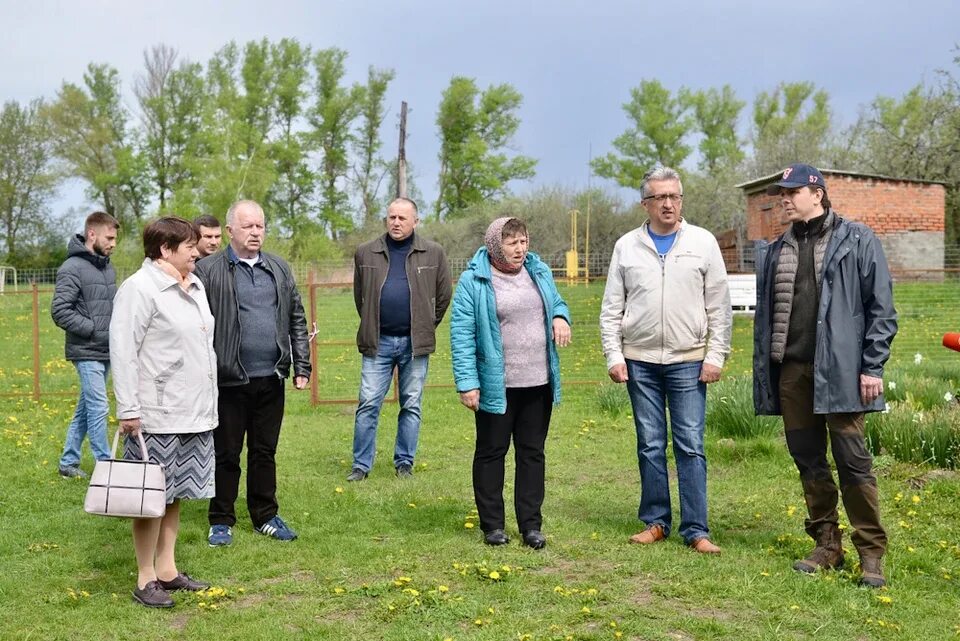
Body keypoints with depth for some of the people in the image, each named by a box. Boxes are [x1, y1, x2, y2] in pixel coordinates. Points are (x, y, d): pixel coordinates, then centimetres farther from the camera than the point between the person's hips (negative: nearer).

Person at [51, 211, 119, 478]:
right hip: (87, 352, -8)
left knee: (86, 408, 14)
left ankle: (68, 462, 25)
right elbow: (59, 311, -17)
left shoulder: (108, 267, 12)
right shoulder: (72, 268, -12)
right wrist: (94, 330, -17)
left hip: (106, 352, 8)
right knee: (99, 409, -8)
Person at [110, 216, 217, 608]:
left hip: (194, 413, 8)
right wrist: (128, 409, -19)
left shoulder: (195, 286, 14)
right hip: (157, 416, -8)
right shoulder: (140, 288, -12)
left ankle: (167, 570, 24)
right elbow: (122, 351, -16)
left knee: (175, 492, 14)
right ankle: (146, 580, 9)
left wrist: (208, 402, 21)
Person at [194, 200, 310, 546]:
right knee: (226, 454, 6)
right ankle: (221, 521, 19)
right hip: (229, 379, -4)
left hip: (271, 378, 4)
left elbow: (297, 320, 13)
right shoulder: (209, 270, -4)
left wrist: (302, 366, 7)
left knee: (265, 452, 14)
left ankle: (266, 516, 26)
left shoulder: (279, 268, 11)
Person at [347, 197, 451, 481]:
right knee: (368, 404, 0)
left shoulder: (433, 253, 0)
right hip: (378, 342, 0)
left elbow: (443, 296, 8)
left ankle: (404, 462, 19)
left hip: (415, 343, 0)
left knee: (411, 406, 8)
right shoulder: (366, 253, 3)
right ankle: (361, 465, 8)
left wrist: (426, 327, 10)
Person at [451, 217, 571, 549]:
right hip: (496, 385, -5)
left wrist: (561, 317, -2)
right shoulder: (473, 280, -9)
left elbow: (557, 302, 23)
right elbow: (461, 333, -11)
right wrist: (466, 382, -16)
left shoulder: (539, 271, 8)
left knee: (532, 452, 11)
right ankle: (492, 524, 20)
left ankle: (531, 525, 21)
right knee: (491, 452, 7)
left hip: (538, 384, 5)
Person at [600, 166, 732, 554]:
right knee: (650, 445, 7)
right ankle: (655, 522, 18)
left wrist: (715, 356, -4)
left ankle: (696, 530, 4)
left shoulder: (703, 243, 2)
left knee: (690, 446, -1)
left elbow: (719, 307, 2)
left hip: (688, 362, -1)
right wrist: (614, 356, 0)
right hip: (640, 362, 1)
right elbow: (611, 308, 7)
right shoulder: (627, 247, 5)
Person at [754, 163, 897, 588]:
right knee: (808, 460, 10)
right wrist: (763, 371, 9)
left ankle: (871, 553, 7)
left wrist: (872, 366, -9)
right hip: (791, 370, 5)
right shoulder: (774, 252, 14)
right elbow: (764, 315, 15)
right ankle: (827, 545, 21)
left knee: (852, 461, -3)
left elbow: (881, 308, -4)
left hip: (838, 369, -5)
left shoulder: (856, 241, -1)